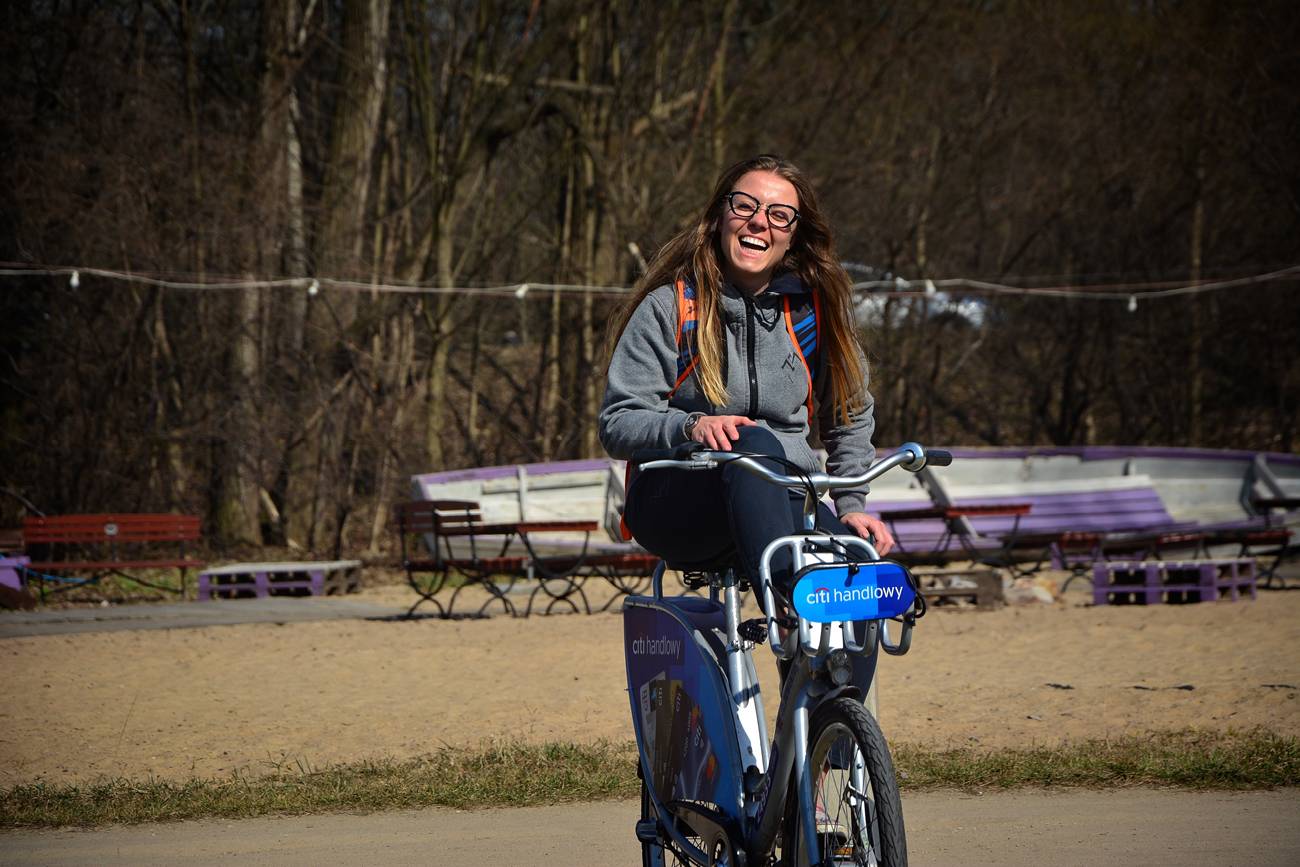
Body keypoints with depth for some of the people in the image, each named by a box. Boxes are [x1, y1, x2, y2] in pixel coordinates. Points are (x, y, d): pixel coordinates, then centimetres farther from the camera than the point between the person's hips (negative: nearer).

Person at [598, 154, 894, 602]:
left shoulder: (816, 309, 8)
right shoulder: (669, 307, 0)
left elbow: (850, 416, 21)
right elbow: (617, 425, -6)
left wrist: (852, 505, 9)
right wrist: (690, 426, -25)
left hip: (783, 498, 3)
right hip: (674, 504, -3)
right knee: (755, 443, -38)